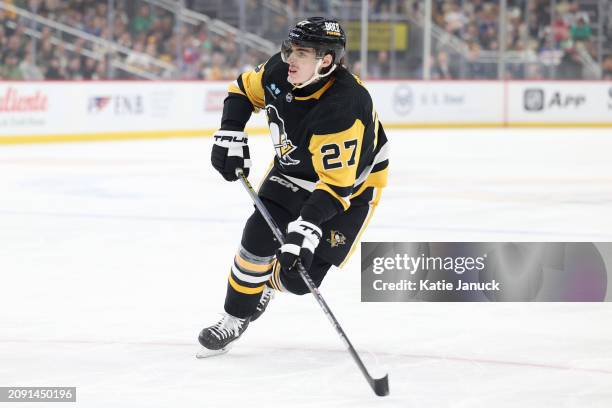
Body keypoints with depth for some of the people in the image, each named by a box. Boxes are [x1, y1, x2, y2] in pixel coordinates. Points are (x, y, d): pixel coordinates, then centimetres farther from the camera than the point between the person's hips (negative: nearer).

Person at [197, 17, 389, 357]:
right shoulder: (281, 71, -20)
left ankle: (267, 282, 27)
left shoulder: (345, 107, -40)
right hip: (294, 170, 5)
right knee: (259, 237, -12)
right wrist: (230, 134, -11)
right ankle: (235, 319, 6)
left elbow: (337, 185, -39)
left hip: (351, 185, -5)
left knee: (299, 276, -9)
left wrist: (307, 227, -49)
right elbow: (245, 90, 3)